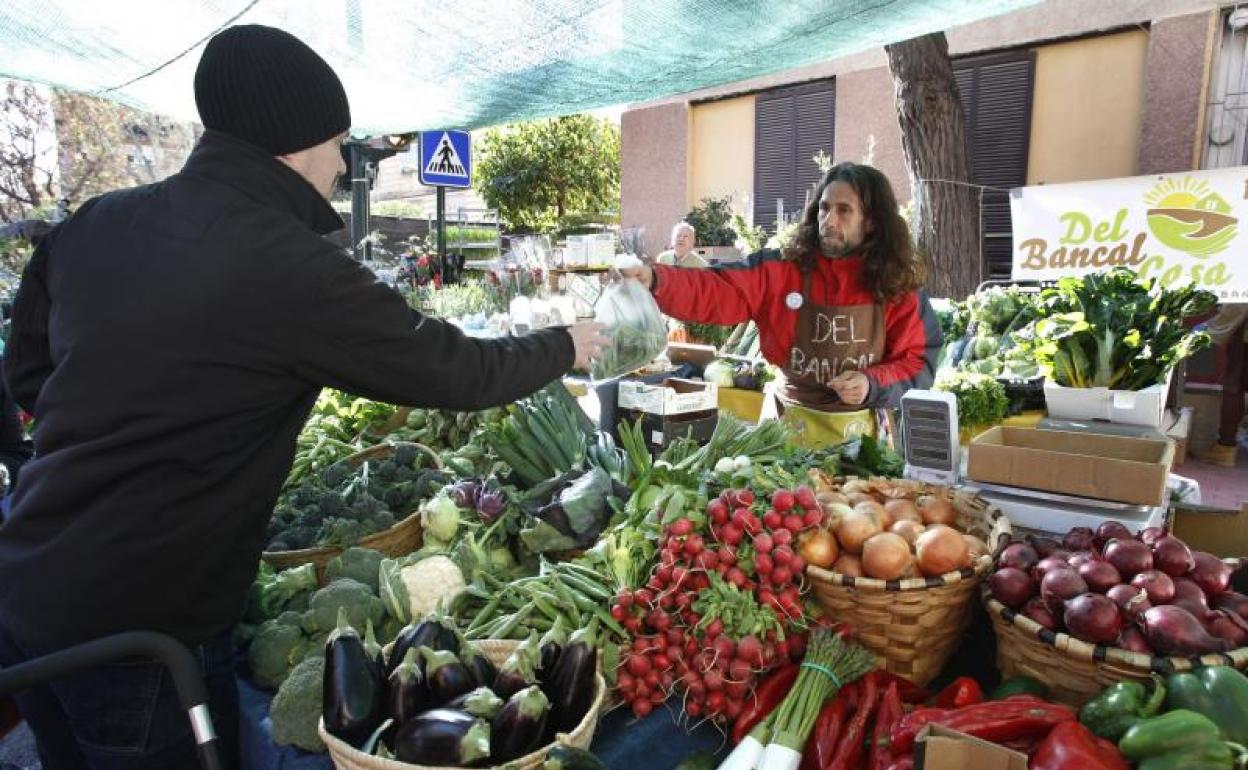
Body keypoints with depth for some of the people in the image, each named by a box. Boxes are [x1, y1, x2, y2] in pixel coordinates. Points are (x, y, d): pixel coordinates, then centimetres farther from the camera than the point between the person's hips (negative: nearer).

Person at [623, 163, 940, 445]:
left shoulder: (899, 286, -7)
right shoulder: (781, 270, -9)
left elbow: (919, 362, -2)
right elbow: (715, 291, -21)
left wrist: (873, 385, -20)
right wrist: (655, 280, -37)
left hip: (860, 430, 0)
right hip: (790, 422, 0)